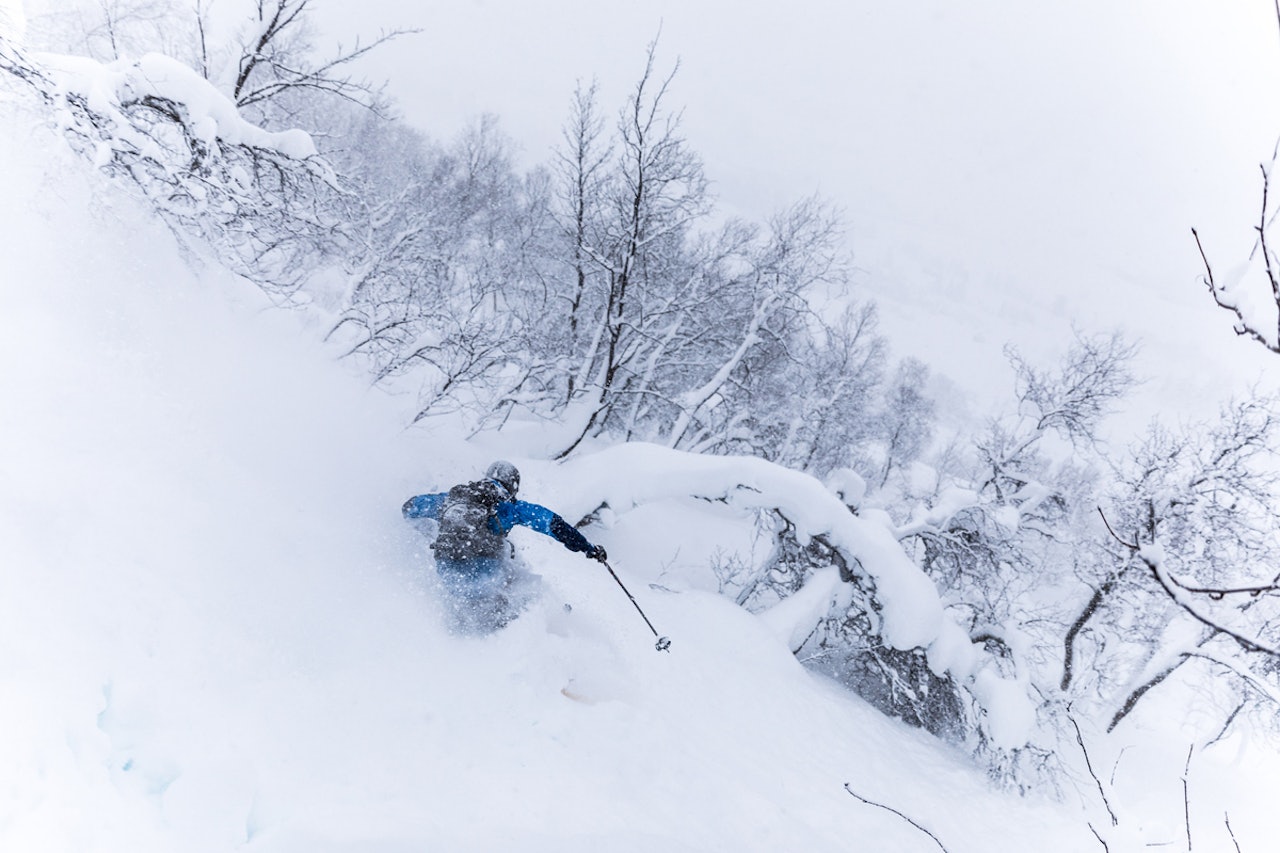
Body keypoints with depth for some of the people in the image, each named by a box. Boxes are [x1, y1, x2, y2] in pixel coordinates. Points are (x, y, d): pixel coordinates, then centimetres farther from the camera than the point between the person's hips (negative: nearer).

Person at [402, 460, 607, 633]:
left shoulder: (451, 497, 22)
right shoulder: (508, 506, 11)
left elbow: (412, 506, 35)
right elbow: (552, 522, 6)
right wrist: (589, 548, 8)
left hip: (446, 569, 4)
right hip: (484, 569, -4)